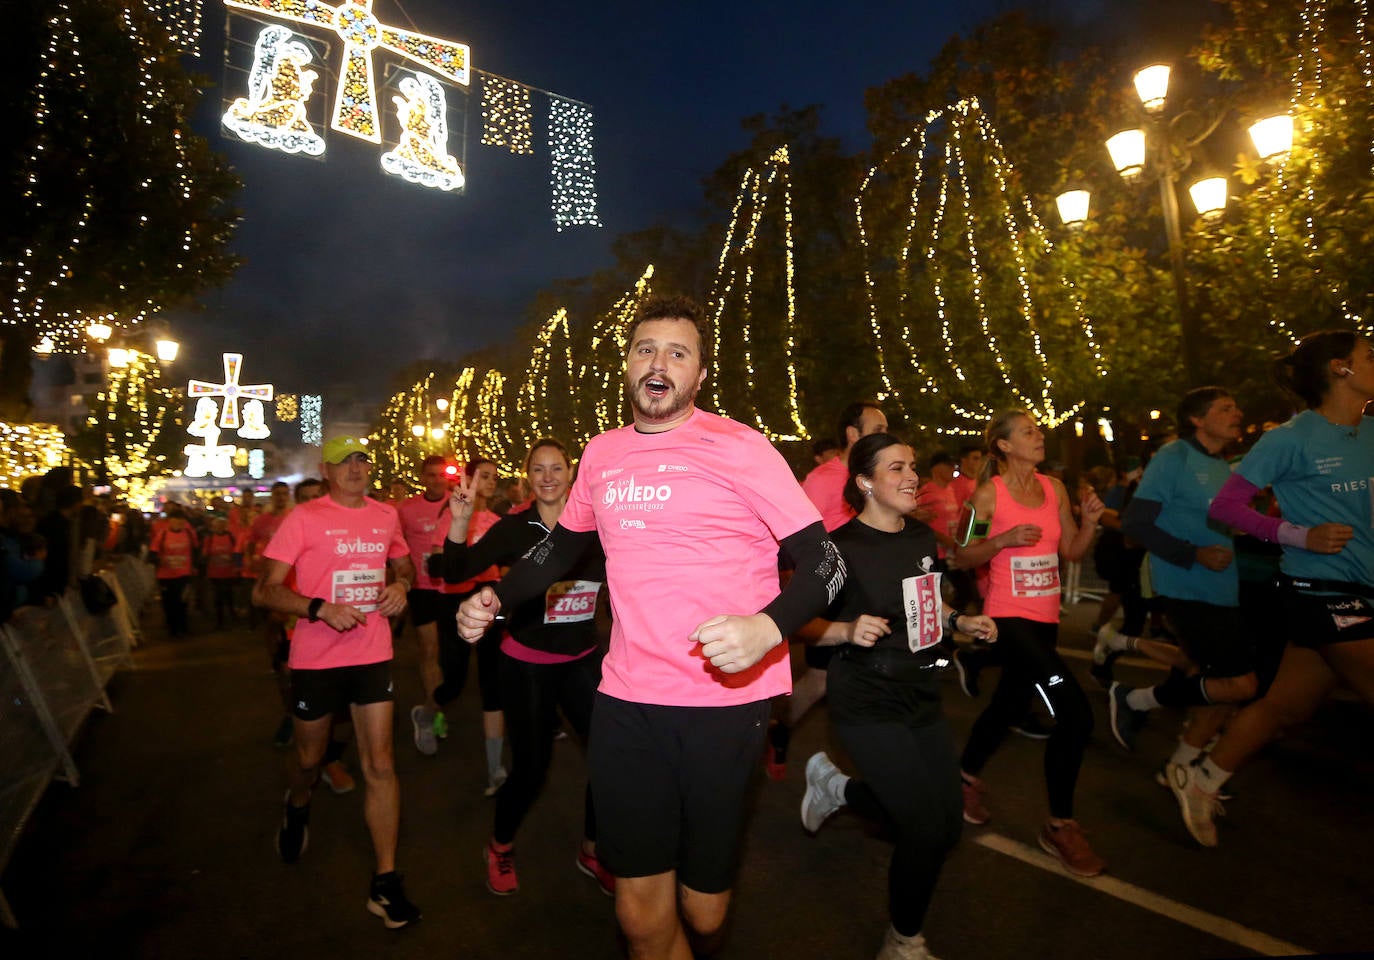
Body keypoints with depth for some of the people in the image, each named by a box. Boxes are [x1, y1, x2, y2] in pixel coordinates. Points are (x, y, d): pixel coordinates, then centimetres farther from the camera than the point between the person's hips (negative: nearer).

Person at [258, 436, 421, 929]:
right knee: (309, 756, 20)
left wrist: (401, 584, -4)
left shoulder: (386, 515, 3)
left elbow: (404, 564, 19)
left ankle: (385, 884, 9)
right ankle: (296, 808, 56)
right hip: (316, 657, -2)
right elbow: (269, 589, -9)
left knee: (380, 765, -1)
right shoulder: (305, 517, -8)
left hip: (373, 653, 2)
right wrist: (322, 608, -24)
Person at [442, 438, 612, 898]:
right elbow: (455, 573, -14)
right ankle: (500, 846, 36)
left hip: (583, 658, 3)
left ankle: (592, 850, 24)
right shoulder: (514, 528, -8)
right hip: (527, 663, -2)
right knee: (530, 767, 3)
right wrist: (459, 520, -30)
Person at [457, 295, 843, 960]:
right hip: (626, 700, 4)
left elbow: (823, 561, -10)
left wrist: (768, 627, -29)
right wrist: (495, 599, 8)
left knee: (702, 905, 15)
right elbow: (563, 546, 23)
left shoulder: (739, 447, -9)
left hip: (724, 701, -3)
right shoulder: (601, 454, 7)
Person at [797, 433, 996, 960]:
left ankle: (835, 786, 34)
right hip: (868, 706, -7)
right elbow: (805, 623, -13)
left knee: (946, 826, 12)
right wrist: (847, 630, -30)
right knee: (927, 829, -7)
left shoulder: (923, 537, 4)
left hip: (922, 698, 8)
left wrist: (960, 621, 4)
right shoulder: (841, 547, -18)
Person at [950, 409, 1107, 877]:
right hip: (1009, 616, -7)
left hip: (1045, 617, 7)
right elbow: (962, 557, -7)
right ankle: (1060, 825, 4)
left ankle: (967, 776, 44)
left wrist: (1090, 521, -7)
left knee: (1010, 702, 20)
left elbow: (1072, 551, 10)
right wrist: (1003, 539, -21)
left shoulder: (1054, 488, 7)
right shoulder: (990, 493, -9)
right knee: (1075, 713, -14)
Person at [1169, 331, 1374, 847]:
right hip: (1321, 590, -6)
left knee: (1286, 706, 13)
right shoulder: (1293, 437, -10)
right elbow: (1225, 505, -10)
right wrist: (1301, 536, -19)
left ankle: (1200, 779, 27)